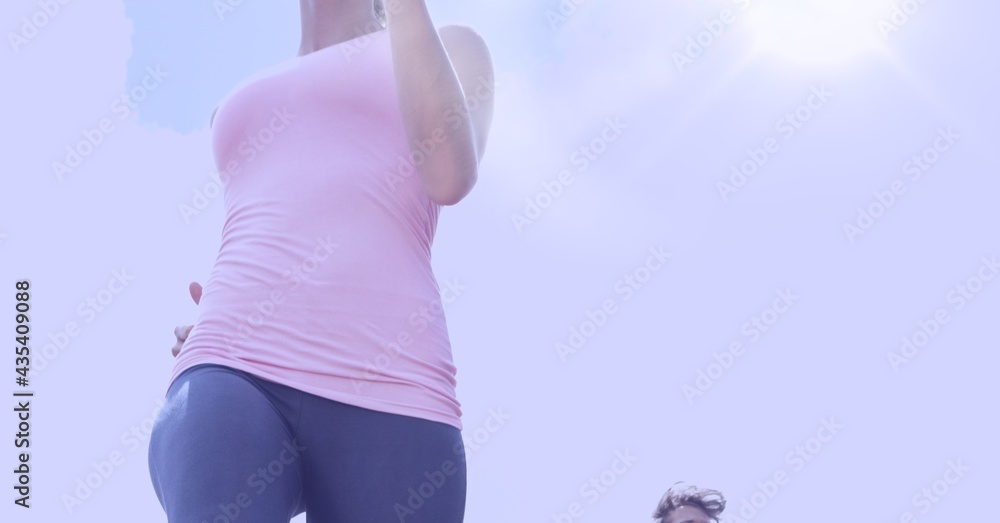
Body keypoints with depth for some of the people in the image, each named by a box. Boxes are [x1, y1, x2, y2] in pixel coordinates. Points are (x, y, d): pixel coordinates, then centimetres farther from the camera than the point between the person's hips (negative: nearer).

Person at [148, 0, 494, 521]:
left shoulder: (450, 48, 22)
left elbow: (449, 174, -1)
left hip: (383, 399, -2)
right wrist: (221, 335, 10)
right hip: (236, 380, 3)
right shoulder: (245, 105, 34)